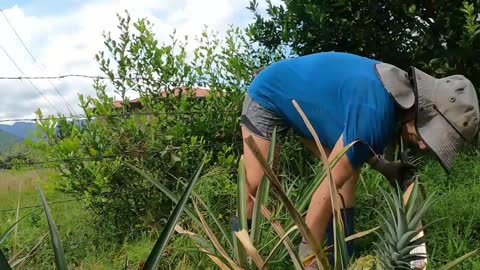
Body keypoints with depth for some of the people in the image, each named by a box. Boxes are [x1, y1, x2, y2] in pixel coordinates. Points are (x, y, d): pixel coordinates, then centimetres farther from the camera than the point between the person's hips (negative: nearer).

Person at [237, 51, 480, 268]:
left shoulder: (400, 92, -11)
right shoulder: (374, 110, -38)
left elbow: (355, 137, 7)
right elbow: (329, 186, -36)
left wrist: (384, 167, -6)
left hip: (306, 100, 8)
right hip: (269, 95, -8)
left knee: (347, 172, -4)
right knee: (256, 185, -19)